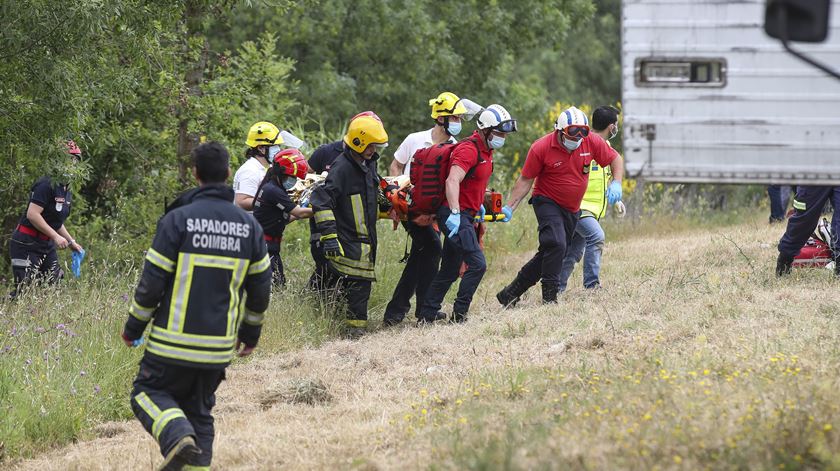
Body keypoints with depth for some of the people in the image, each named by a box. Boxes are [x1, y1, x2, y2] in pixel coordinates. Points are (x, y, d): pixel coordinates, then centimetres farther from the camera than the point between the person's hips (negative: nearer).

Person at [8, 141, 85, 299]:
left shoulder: (66, 191, 13)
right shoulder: (47, 185, -17)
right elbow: (32, 214, -24)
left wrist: (71, 242, 20)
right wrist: (56, 236, -23)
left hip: (46, 245, 10)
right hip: (27, 245, -10)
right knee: (25, 289, -14)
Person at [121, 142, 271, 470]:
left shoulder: (177, 220, -11)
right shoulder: (249, 226, 4)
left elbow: (152, 282, -10)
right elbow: (260, 287, 10)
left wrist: (133, 327, 3)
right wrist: (252, 332, 25)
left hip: (174, 343, -4)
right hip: (219, 345, 4)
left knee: (150, 394, 8)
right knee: (199, 409, 18)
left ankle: (178, 435, -19)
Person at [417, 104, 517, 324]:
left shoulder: (486, 151, 15)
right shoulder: (468, 150, -17)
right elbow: (452, 181, -30)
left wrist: (479, 205, 26)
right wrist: (455, 212, -39)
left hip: (464, 215, 10)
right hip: (456, 216, -10)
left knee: (449, 271, 14)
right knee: (477, 264, -16)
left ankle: (427, 315, 19)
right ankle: (459, 314, -12)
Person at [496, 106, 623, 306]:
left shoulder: (591, 142, -8)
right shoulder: (541, 148, -17)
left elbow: (614, 159, 6)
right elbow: (525, 180, -8)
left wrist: (616, 183, -12)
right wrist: (510, 207, -14)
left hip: (572, 209, 5)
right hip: (547, 203, -5)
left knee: (549, 255, 8)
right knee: (556, 245, -26)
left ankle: (510, 294, 19)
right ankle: (549, 296, -18)